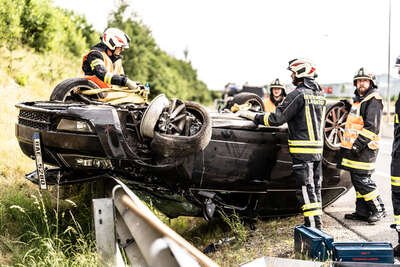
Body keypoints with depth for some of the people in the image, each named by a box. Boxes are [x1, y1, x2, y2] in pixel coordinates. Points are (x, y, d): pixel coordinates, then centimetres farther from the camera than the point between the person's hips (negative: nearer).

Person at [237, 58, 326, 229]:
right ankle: (317, 222, 20)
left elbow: (277, 118, -16)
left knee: (305, 187, -5)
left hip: (302, 149, -8)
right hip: (318, 148, 8)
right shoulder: (319, 95, 13)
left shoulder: (298, 94, -14)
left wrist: (253, 116, -8)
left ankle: (312, 223, -5)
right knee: (315, 186, 14)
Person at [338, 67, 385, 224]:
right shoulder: (358, 99, 20)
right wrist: (348, 144, 27)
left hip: (365, 148, -10)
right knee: (357, 180, 11)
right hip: (355, 148, 10)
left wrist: (358, 144, -22)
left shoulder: (373, 101, -11)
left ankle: (378, 209, -1)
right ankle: (362, 211, 18)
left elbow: (371, 127, -19)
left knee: (362, 180, -10)